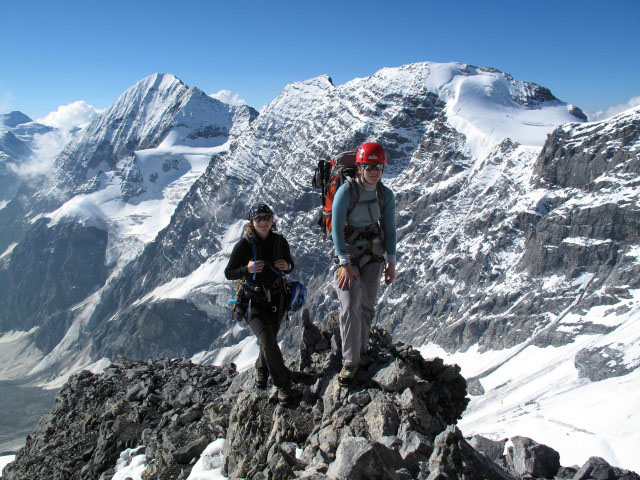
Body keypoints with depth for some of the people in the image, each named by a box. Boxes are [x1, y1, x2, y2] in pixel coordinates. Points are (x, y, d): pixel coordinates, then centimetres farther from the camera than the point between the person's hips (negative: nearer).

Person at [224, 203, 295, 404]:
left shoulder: (280, 241, -5)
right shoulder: (244, 244, -15)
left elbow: (290, 265, 9)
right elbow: (228, 273, -9)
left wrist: (286, 266, -15)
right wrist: (247, 269, -27)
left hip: (276, 299, 4)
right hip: (254, 302, -3)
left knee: (269, 339, 16)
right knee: (268, 342, -15)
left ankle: (261, 370, 46)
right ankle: (283, 384, 2)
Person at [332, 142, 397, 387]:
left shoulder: (386, 195, -3)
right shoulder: (346, 191, -17)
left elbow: (390, 229, 4)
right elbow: (336, 228, -17)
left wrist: (391, 262, 1)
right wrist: (345, 263, -21)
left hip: (374, 255, 4)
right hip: (347, 253, -4)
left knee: (366, 306, 9)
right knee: (350, 307, -11)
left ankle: (361, 350, 26)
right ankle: (350, 361, 0)